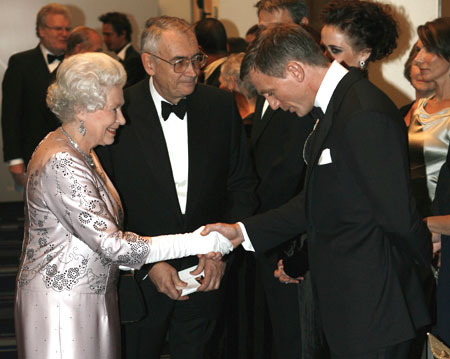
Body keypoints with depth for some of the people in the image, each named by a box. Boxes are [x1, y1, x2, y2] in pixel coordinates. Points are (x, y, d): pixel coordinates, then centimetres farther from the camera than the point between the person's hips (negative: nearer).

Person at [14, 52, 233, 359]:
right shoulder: (61, 164, -23)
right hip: (62, 306, -9)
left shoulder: (81, 152, 9)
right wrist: (204, 242, -24)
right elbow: (112, 244, -25)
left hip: (91, 296, 9)